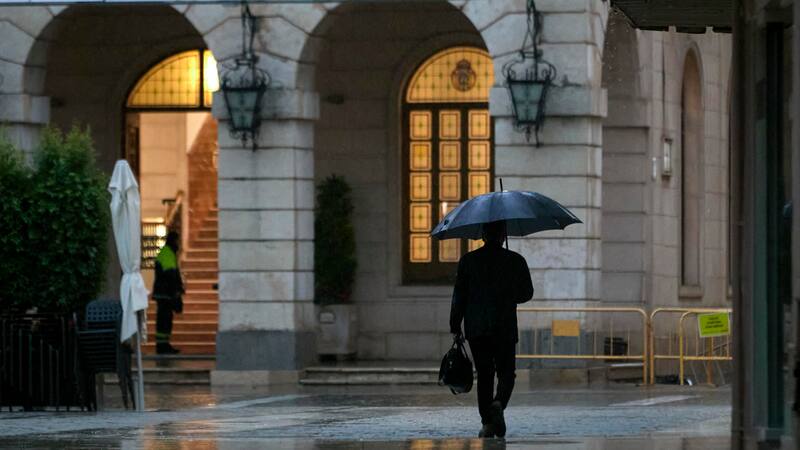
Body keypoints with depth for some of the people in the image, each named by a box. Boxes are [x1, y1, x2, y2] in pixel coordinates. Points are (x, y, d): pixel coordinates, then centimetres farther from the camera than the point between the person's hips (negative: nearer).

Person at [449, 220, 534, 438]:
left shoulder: (468, 260, -1)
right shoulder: (515, 261, -1)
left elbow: (459, 295, 0)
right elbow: (527, 293, 8)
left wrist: (455, 326, 7)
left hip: (476, 329, 1)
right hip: (505, 328, -1)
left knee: (484, 375, 8)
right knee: (506, 372, 8)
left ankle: (487, 423, 3)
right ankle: (499, 402, -22)